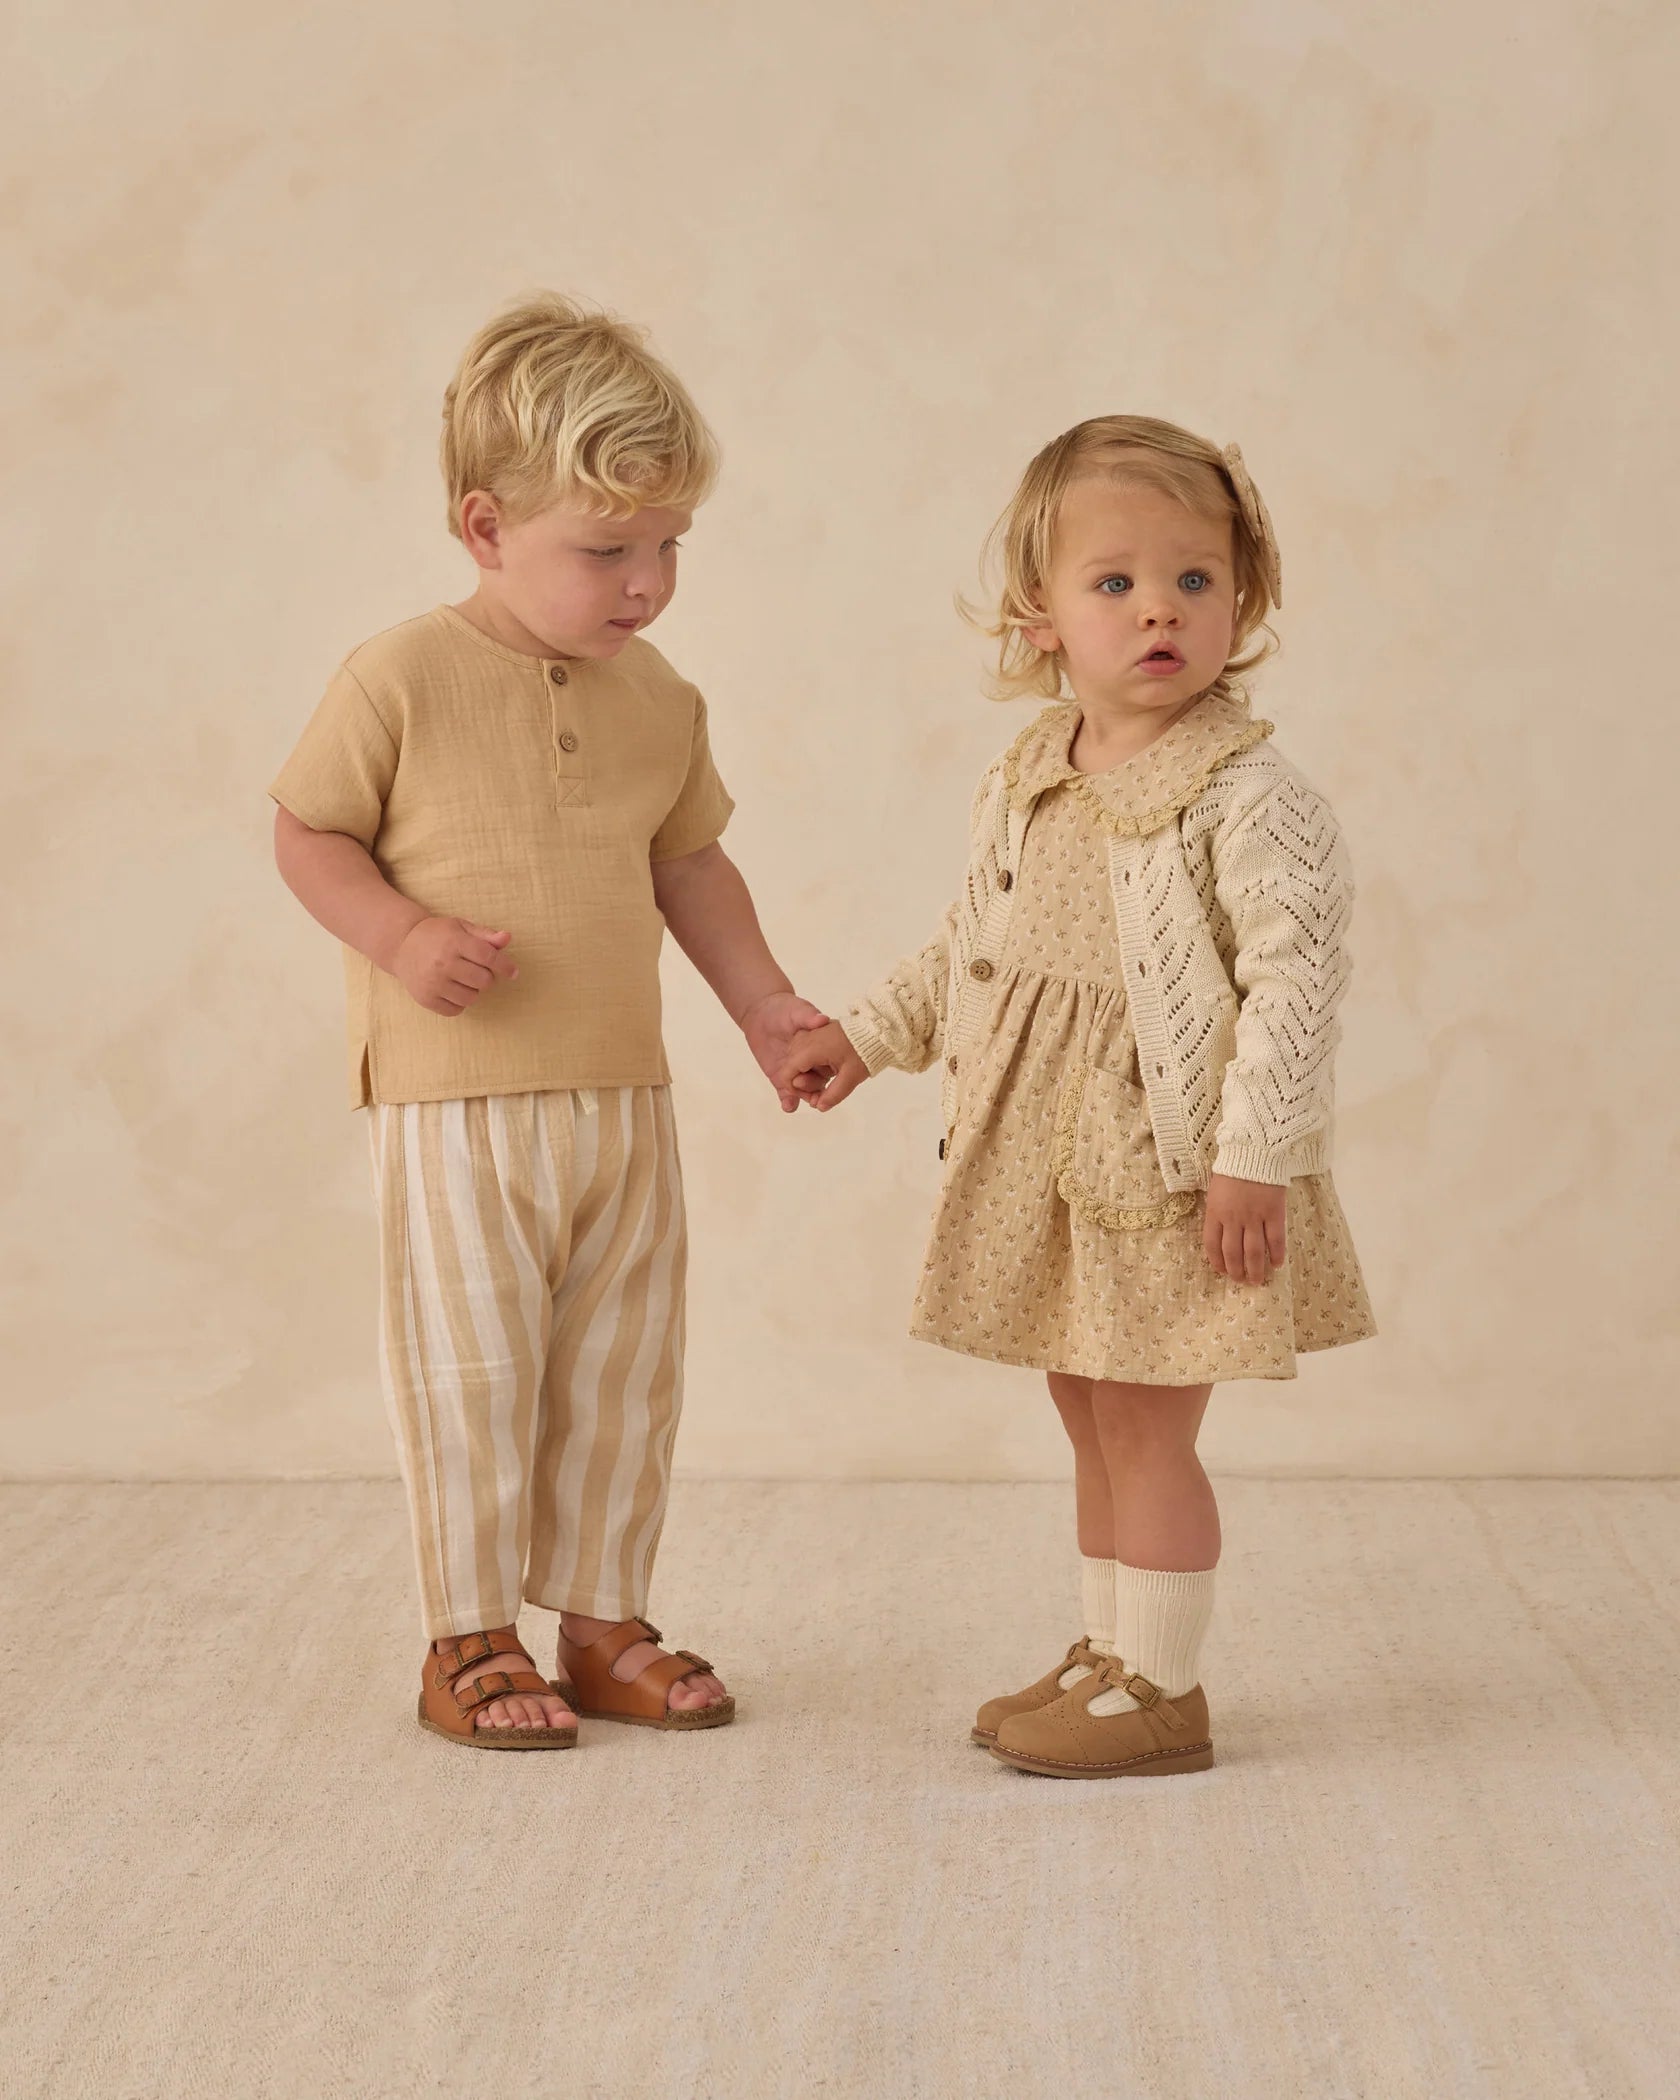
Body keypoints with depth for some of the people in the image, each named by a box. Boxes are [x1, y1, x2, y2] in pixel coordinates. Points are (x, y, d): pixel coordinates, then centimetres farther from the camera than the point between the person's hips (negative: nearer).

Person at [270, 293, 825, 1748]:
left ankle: (603, 1617, 26)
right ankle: (469, 1639, 17)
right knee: (472, 1373, 2)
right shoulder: (403, 680, -10)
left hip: (624, 1100, 5)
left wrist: (765, 1003, 11)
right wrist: (401, 936, -21)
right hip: (455, 1105, -5)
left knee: (625, 1376, 11)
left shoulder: (662, 703, 6)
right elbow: (310, 835, -5)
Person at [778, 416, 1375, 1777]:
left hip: (1174, 1157, -7)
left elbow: (1299, 970, -19)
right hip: (1045, 1155, 7)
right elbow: (973, 944, 20)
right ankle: (1111, 1655, 30)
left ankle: (1160, 1691, 12)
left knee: (1146, 1425, 0)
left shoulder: (1245, 792, -16)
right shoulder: (1025, 783, 6)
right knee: (1094, 1420, 16)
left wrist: (1256, 1152, -22)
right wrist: (868, 1037, 16)